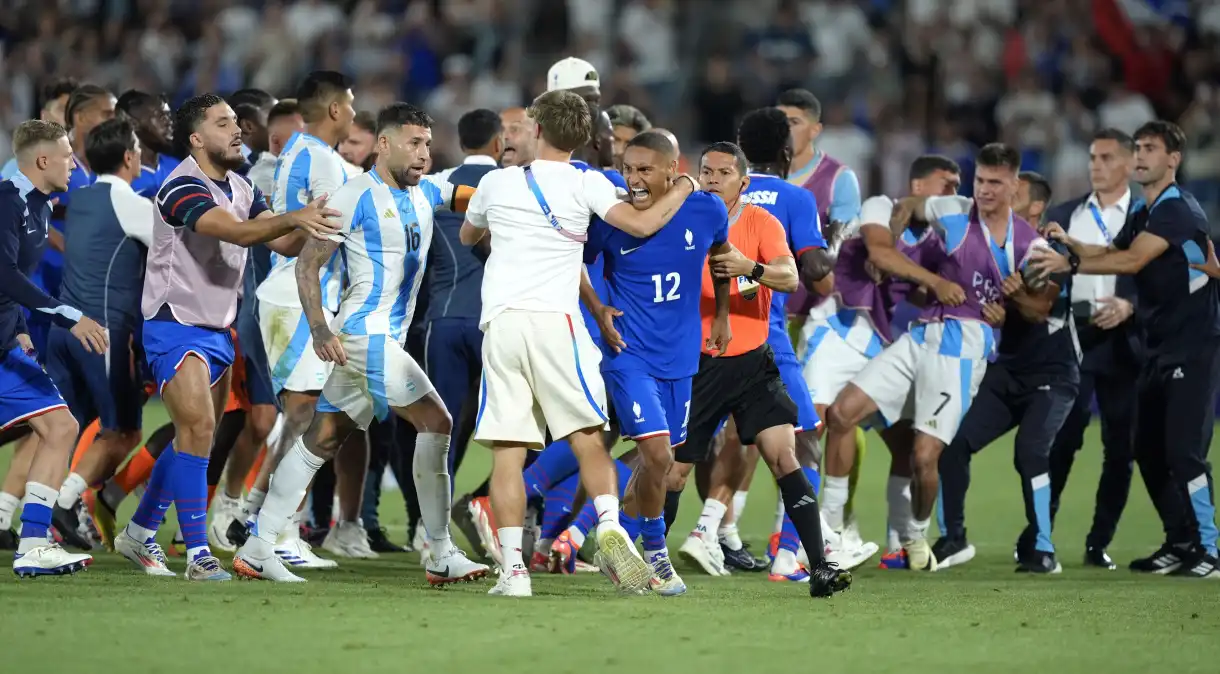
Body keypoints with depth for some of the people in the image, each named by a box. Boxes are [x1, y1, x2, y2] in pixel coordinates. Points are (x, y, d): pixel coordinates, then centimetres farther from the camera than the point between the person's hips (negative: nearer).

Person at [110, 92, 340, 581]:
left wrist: (313, 222, -14)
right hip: (176, 326, -9)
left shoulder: (240, 188, 10)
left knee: (195, 438, 13)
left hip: (217, 330, 9)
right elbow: (236, 231, -34)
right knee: (197, 429, -18)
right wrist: (292, 219, -46)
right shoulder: (183, 187, -19)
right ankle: (198, 556, -18)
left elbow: (284, 241, 6)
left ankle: (139, 534, 28)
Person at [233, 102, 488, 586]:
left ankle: (257, 550, 14)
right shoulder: (356, 197, -11)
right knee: (435, 421, -13)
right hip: (364, 333, -9)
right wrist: (319, 329, -20)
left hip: (388, 337, 9)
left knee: (323, 438, 10)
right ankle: (442, 556, -10)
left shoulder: (425, 195, 12)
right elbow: (307, 264, -10)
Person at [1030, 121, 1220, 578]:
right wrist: (1070, 245, -1)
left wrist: (1071, 263, -27)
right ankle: (1180, 544, 14)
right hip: (1158, 349, 9)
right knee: (1149, 450, 7)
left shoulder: (1178, 210, -14)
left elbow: (1132, 260, -24)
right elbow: (1113, 252, 15)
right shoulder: (1144, 215, 16)